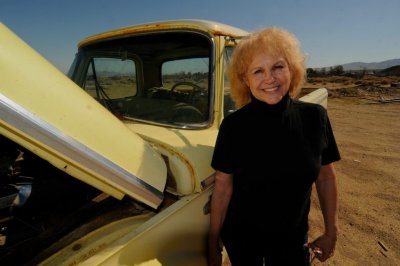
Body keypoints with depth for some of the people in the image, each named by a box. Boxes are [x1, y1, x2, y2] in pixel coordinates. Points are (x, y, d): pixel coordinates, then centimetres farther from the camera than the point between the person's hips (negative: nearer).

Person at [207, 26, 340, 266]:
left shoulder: (315, 117, -12)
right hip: (240, 236, -1)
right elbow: (223, 186, -13)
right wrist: (213, 242, -7)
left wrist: (331, 232, 3)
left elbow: (326, 178, -2)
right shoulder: (233, 125, -18)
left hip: (293, 237, 2)